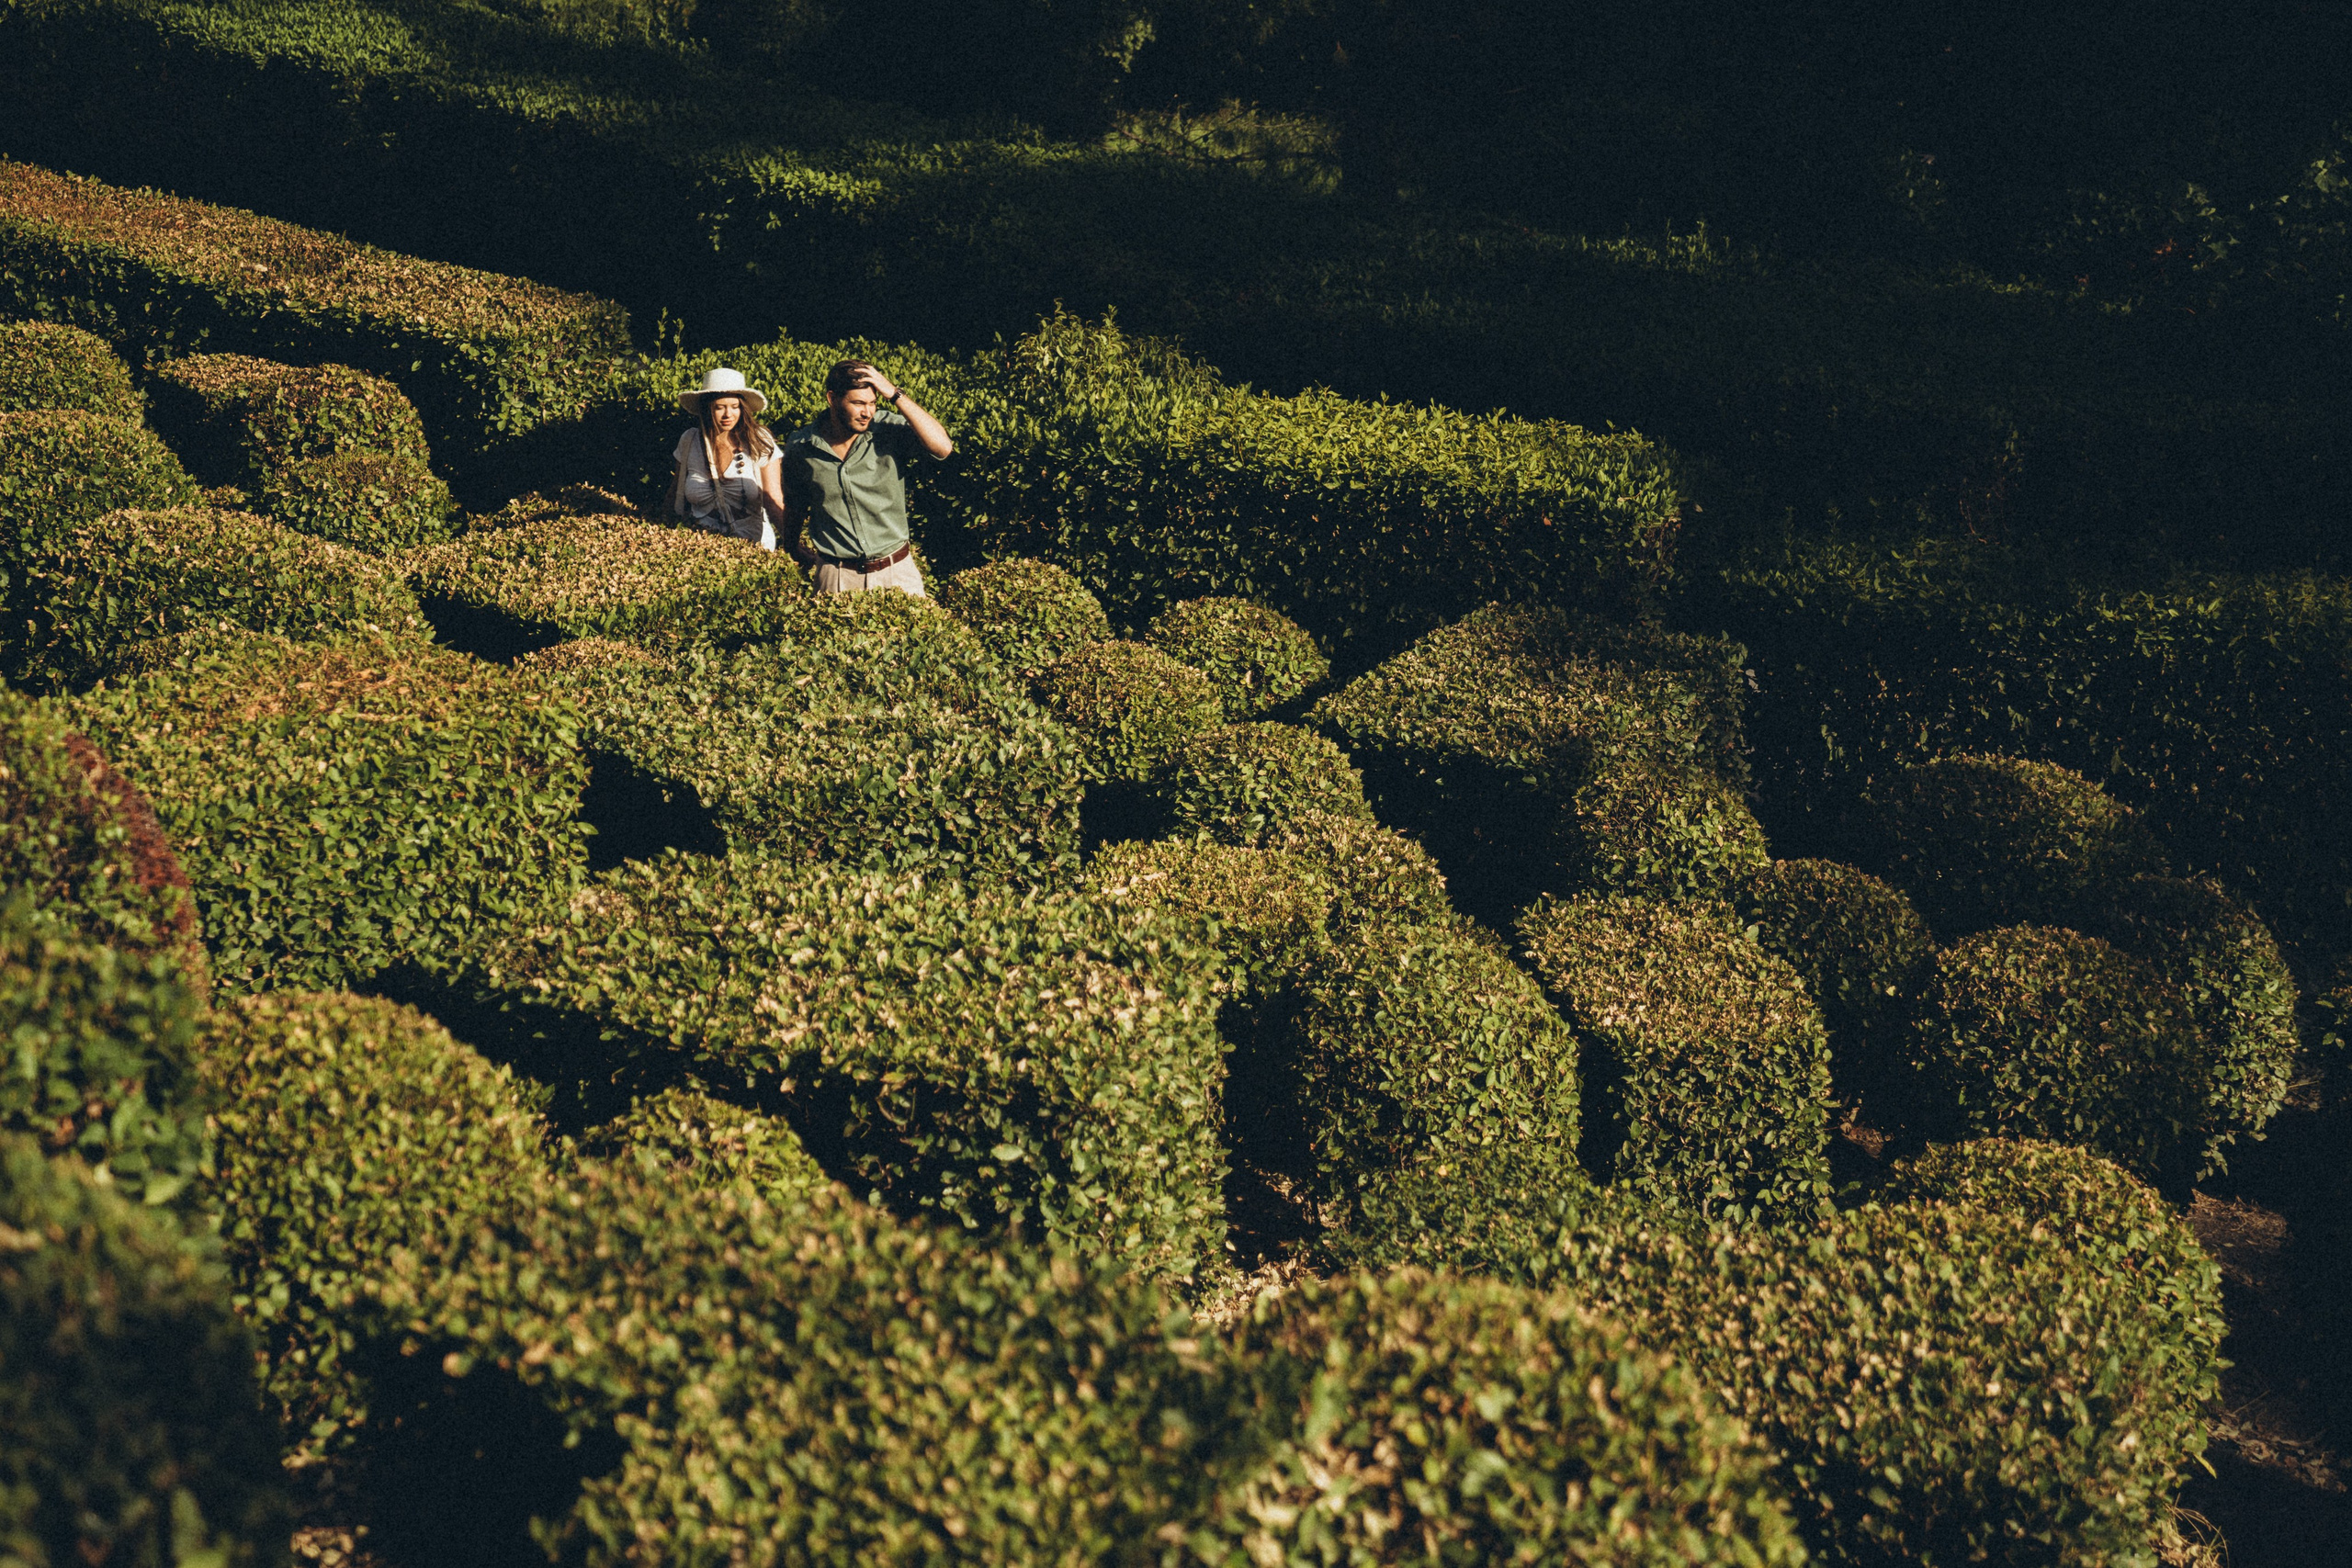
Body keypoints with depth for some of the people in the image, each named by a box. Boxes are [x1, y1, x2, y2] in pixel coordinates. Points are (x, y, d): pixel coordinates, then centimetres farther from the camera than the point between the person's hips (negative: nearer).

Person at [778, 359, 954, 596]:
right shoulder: (800, 447, -4)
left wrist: (896, 395, -26)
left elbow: (942, 447, -28)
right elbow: (794, 505, 14)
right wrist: (793, 548, 27)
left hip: (896, 572, 0)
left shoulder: (889, 429, -11)